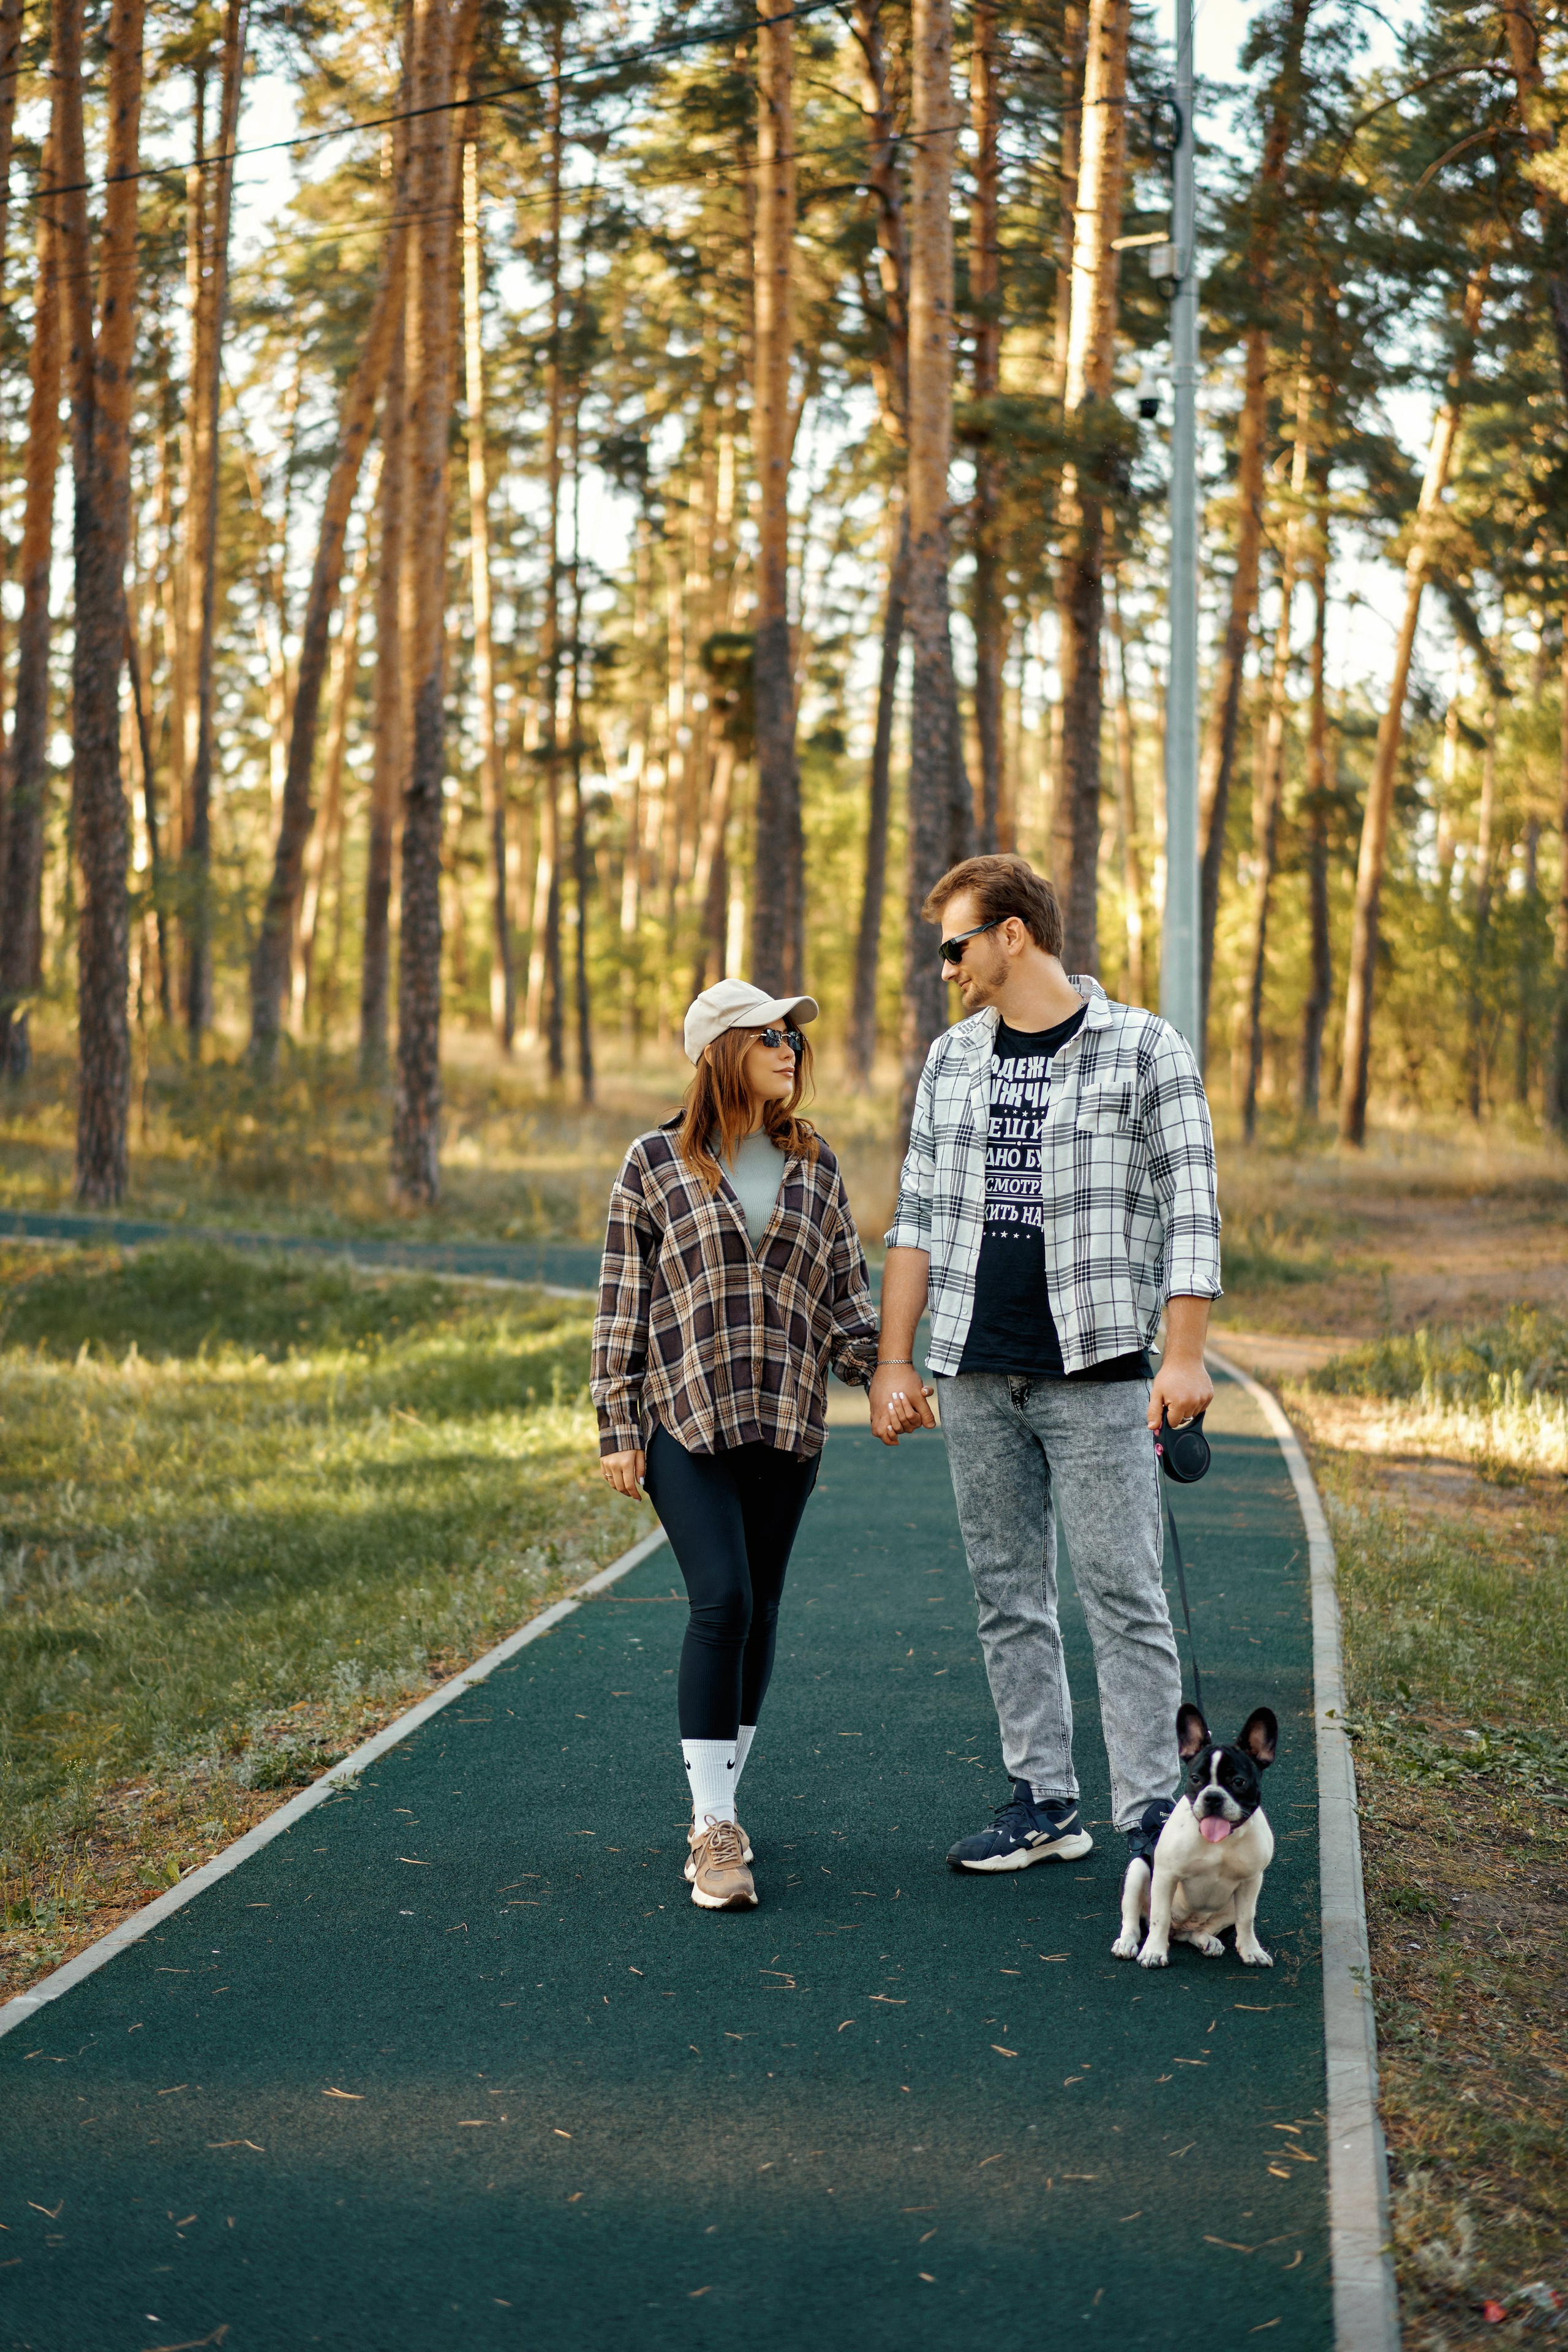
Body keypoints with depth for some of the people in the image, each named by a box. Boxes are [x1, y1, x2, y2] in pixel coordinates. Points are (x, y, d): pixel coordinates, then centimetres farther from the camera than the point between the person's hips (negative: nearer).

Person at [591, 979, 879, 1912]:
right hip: (685, 1418, -4)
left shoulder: (815, 1164, 11)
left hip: (786, 1421, 4)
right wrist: (618, 1427, -2)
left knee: (760, 1610, 7)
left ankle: (723, 1804, 23)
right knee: (722, 1601, -16)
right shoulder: (656, 1163, 1)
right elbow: (623, 1301, 2)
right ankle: (714, 1830, -13)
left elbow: (848, 1290, 15)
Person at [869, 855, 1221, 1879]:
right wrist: (895, 1362, 9)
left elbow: (1191, 1210, -6)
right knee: (1009, 1597, 8)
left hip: (1098, 1372, -5)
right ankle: (1046, 1803, 16)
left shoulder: (1146, 1050, -2)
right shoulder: (953, 1060, 13)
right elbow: (918, 1217, 15)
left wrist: (1185, 1356, -14)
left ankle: (1150, 1814, -3)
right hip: (977, 1378, 5)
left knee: (1124, 1595, -7)